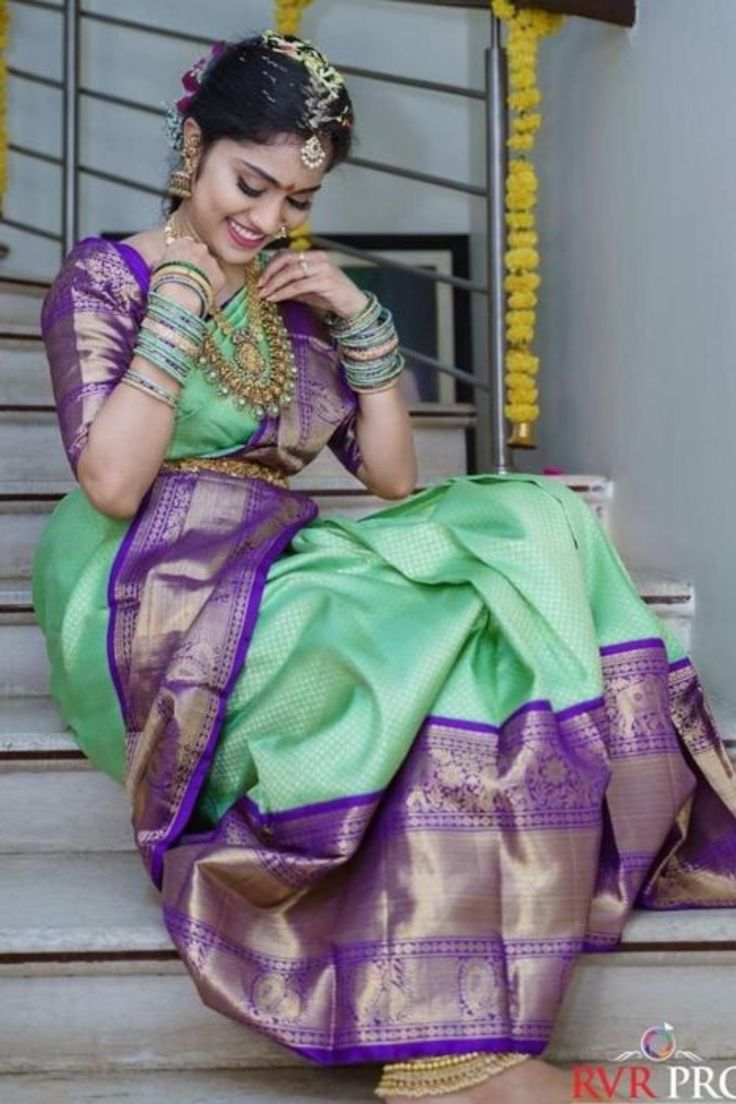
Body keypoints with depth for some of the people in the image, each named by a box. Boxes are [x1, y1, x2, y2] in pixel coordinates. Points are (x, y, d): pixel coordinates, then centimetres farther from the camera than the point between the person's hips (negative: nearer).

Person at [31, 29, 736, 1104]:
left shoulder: (297, 296, 19)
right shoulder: (105, 278, 3)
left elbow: (395, 477, 15)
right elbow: (112, 484, -12)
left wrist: (362, 321, 5)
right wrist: (178, 309, -9)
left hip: (285, 572, 6)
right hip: (165, 599, -5)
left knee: (532, 527, -20)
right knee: (438, 634, -31)